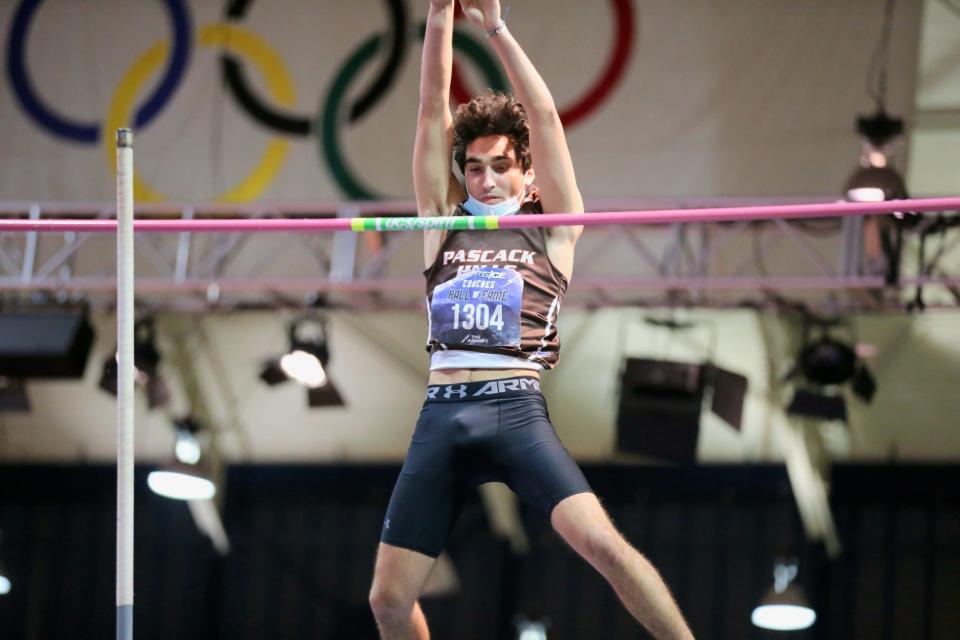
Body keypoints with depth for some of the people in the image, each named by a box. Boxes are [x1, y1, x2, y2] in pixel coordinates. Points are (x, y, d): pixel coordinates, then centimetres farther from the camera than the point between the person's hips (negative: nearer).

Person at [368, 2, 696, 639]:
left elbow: (543, 117, 4)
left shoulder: (552, 228, 12)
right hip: (441, 417, 3)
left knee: (602, 542, -24)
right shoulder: (444, 222, 18)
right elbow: (433, 110, 12)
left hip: (516, 411, -3)